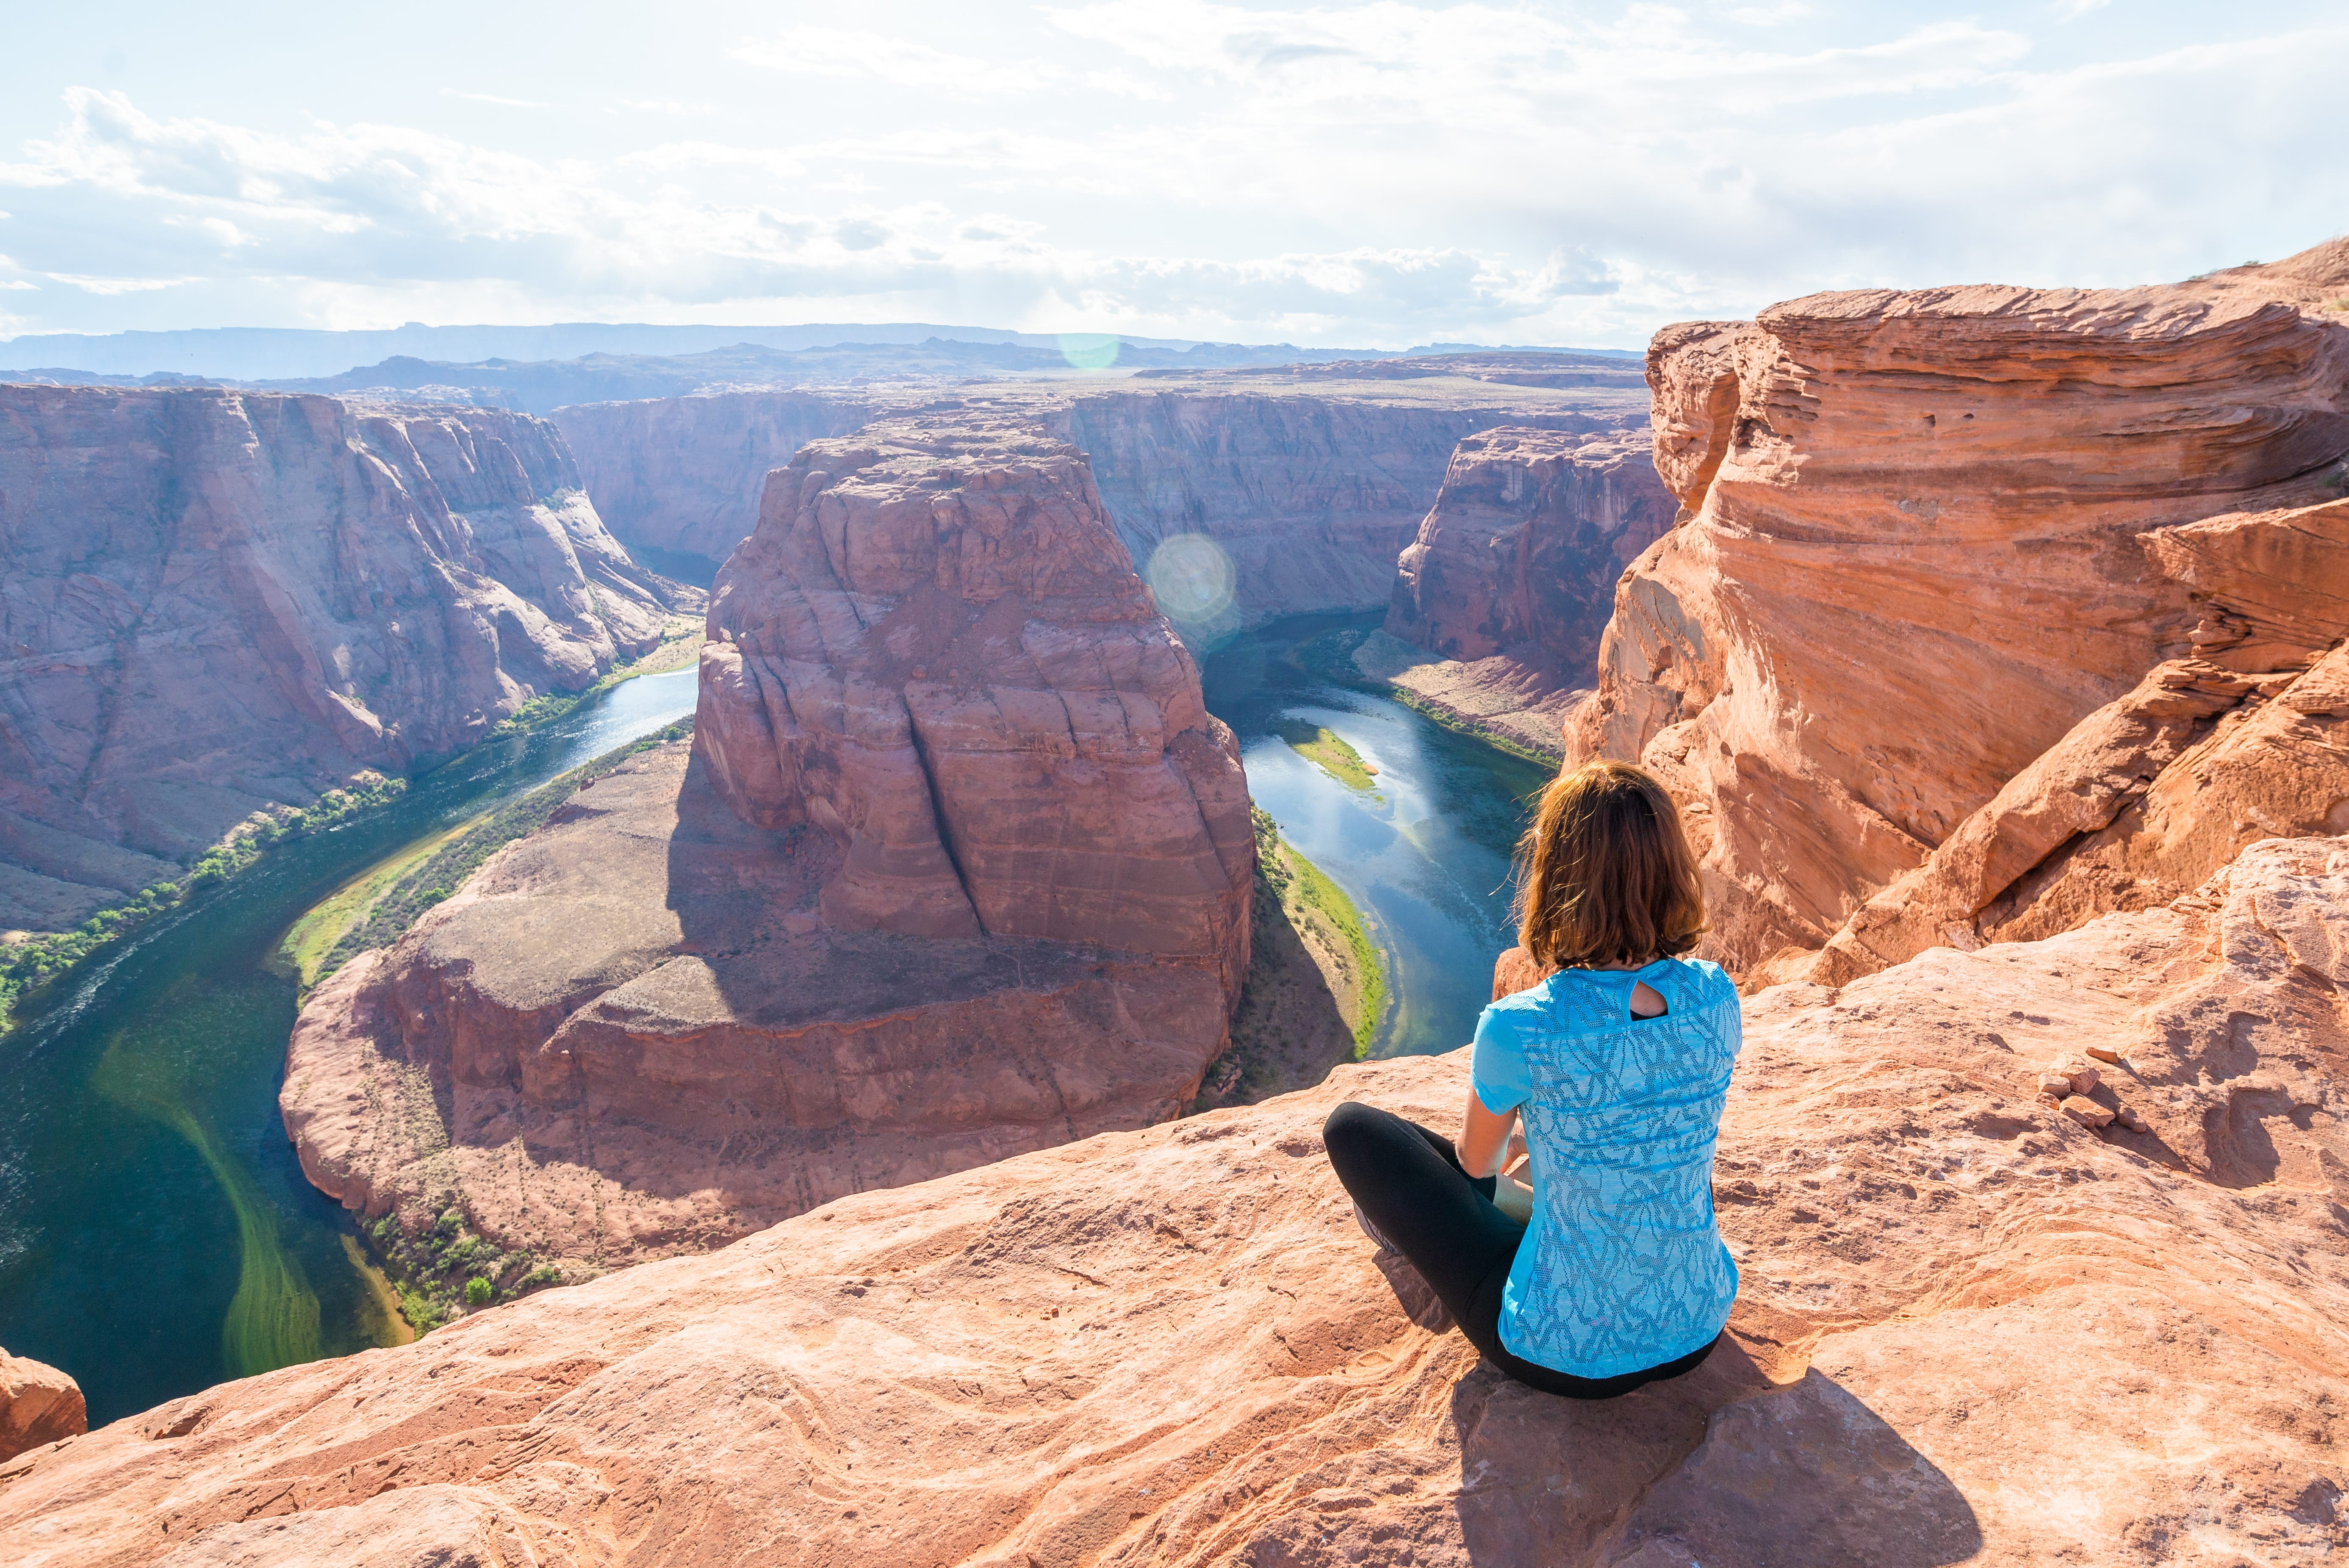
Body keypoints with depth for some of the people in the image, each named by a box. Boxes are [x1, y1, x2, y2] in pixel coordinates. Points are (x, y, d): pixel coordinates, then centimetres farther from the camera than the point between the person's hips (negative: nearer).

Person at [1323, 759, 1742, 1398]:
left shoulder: (1518, 1029, -26)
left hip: (1565, 1355, -5)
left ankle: (1445, 1210, 33)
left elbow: (1477, 1160, -3)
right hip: (1698, 1334, 5)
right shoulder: (1715, 997, -12)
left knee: (1350, 1126, 8)